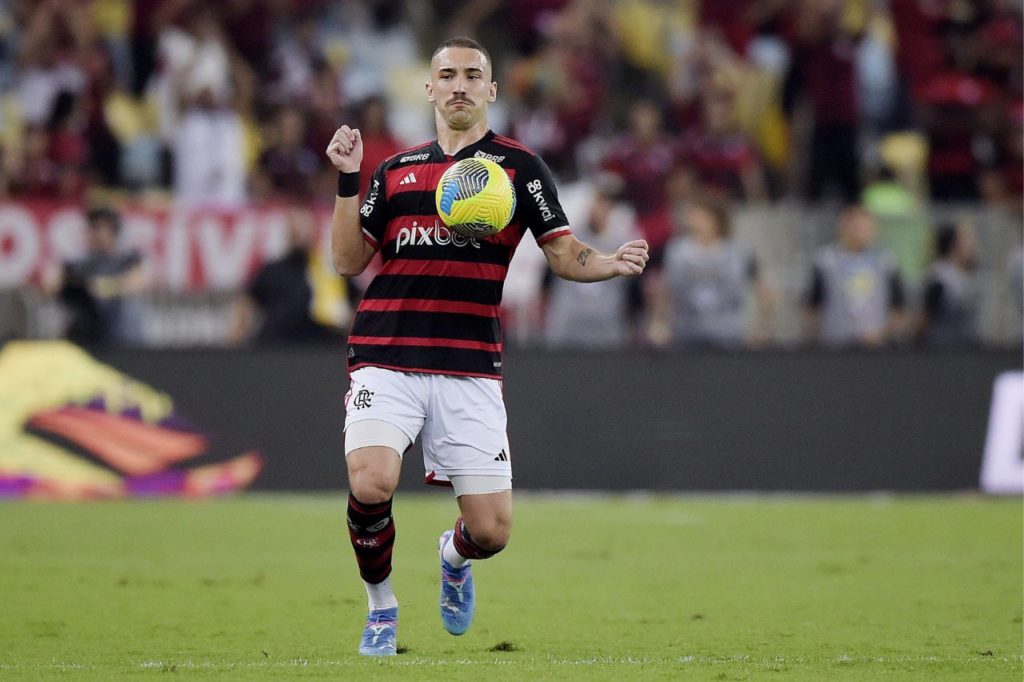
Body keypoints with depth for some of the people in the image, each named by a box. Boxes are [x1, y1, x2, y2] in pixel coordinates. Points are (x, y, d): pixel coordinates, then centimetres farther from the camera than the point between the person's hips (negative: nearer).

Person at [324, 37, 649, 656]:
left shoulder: (518, 165, 7)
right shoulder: (397, 171, 15)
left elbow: (565, 254, 2)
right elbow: (349, 260, 13)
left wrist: (613, 264, -19)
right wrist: (347, 181, 2)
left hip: (470, 371, -1)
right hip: (386, 362, 1)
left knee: (491, 532, -6)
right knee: (371, 485, -24)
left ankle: (455, 556, 34)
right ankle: (381, 605, 4)